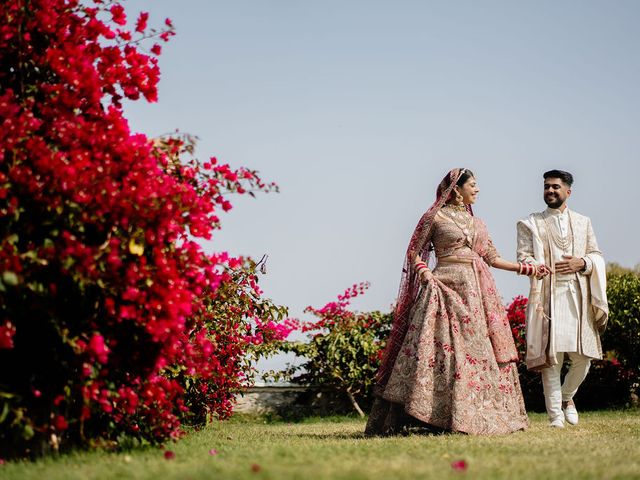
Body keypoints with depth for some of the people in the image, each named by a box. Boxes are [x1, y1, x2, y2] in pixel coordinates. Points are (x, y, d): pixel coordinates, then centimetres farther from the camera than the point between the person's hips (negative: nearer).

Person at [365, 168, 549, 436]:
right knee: (443, 348, -13)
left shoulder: (477, 223, 19)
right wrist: (422, 270, -13)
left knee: (480, 350, 1)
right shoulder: (436, 217, 2)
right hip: (447, 288, -6)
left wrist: (527, 269, 14)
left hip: (476, 291, 7)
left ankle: (480, 414, 5)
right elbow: (414, 251, 5)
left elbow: (492, 257, 19)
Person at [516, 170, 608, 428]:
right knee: (551, 357, -8)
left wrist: (582, 263, -6)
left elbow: (597, 256, 16)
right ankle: (555, 414, -2)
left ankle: (567, 396, 26)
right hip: (548, 297, -2)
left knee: (582, 357, -1)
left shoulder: (583, 222, 19)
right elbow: (524, 257, 1)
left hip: (579, 297, 3)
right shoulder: (530, 224, 11)